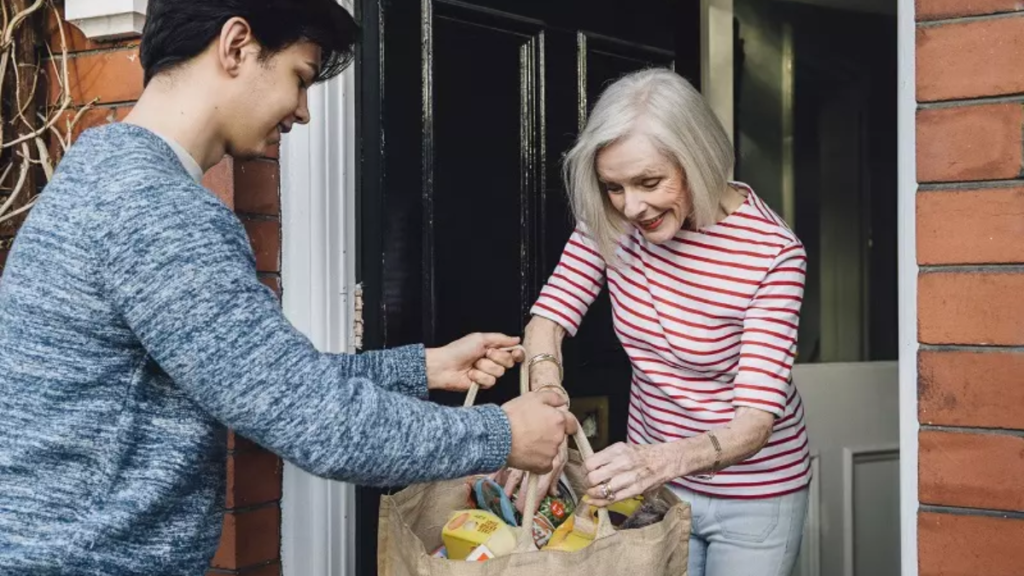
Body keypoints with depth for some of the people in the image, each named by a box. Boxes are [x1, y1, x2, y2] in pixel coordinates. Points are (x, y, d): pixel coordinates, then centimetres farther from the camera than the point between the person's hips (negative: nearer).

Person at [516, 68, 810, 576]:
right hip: (654, 477, 4)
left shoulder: (772, 252, -26)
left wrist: (664, 460, -49)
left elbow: (754, 422, -29)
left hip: (753, 493, -3)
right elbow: (550, 314, -11)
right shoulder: (612, 222, -13)